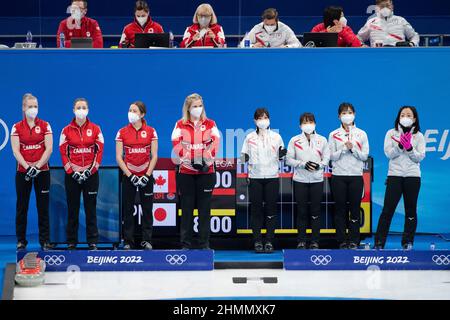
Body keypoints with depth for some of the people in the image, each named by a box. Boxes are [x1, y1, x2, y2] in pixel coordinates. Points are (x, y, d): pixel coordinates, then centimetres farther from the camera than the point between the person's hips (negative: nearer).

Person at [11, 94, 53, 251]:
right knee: (21, 206, 3)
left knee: (43, 206, 2)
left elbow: (49, 149, -4)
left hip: (42, 171, 0)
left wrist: (37, 166, -14)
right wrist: (27, 167, -16)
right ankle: (21, 241, 11)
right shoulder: (17, 127, 4)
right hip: (23, 171, 0)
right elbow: (15, 151, -4)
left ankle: (45, 240, 7)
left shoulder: (45, 126, 3)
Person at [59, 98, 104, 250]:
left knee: (91, 208, 1)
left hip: (91, 174, 0)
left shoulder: (95, 129, 3)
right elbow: (63, 153, 1)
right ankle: (71, 241, 10)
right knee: (73, 208, 3)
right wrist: (72, 171, -9)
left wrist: (90, 171, -8)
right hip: (72, 175, 0)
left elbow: (99, 151, 1)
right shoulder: (66, 130, 3)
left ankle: (93, 241, 6)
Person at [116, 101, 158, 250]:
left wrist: (147, 175, -10)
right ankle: (128, 241, 9)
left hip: (146, 176, 0)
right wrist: (130, 175, -10)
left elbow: (154, 156, 0)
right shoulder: (122, 132, 1)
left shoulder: (151, 131, 2)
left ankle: (147, 240, 10)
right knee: (128, 210, 3)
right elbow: (119, 157, -1)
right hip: (128, 176, 0)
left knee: (147, 209, 2)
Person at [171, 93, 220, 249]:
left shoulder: (210, 124, 8)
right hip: (186, 173, -1)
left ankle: (205, 245, 8)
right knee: (186, 209, 3)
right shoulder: (180, 125, 5)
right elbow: (177, 145, -6)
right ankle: (185, 245, 8)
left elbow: (214, 143, -3)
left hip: (206, 172, 1)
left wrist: (206, 160, -16)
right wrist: (190, 160, -17)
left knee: (204, 209, 3)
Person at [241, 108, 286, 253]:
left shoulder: (276, 137, 8)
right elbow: (244, 156, 10)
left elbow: (279, 157, 12)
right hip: (255, 177, 0)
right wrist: (244, 158, -11)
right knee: (256, 210, -1)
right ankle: (257, 241, 3)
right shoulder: (250, 137, 7)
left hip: (272, 177, 0)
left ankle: (269, 241, 3)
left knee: (271, 209, -1)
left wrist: (282, 154, -9)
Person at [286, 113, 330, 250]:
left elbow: (326, 158, 5)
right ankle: (301, 241, 9)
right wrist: (303, 164, -12)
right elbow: (289, 159, 2)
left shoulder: (322, 140, 8)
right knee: (301, 211, 2)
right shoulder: (295, 140, 5)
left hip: (317, 180, 0)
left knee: (315, 211, 2)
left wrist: (319, 165, -14)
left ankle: (315, 241, 8)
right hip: (300, 180, 0)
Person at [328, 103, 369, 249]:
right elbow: (332, 156, 0)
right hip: (338, 176, 0)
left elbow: (365, 156, 2)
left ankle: (354, 240, 5)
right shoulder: (333, 135, 6)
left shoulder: (361, 134, 7)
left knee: (355, 208, -1)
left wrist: (353, 148, -13)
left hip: (356, 176, 0)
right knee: (340, 208, 1)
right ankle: (342, 241, 6)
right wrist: (344, 148, -13)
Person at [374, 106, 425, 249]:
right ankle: (379, 242, -4)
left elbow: (420, 157, -1)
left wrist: (409, 148, -16)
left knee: (411, 210, 5)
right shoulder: (391, 133, 5)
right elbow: (388, 153, -4)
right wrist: (400, 145, -19)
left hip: (412, 176, 1)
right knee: (387, 210, -5)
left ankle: (408, 241, 14)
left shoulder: (418, 136, 6)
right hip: (394, 175, -1)